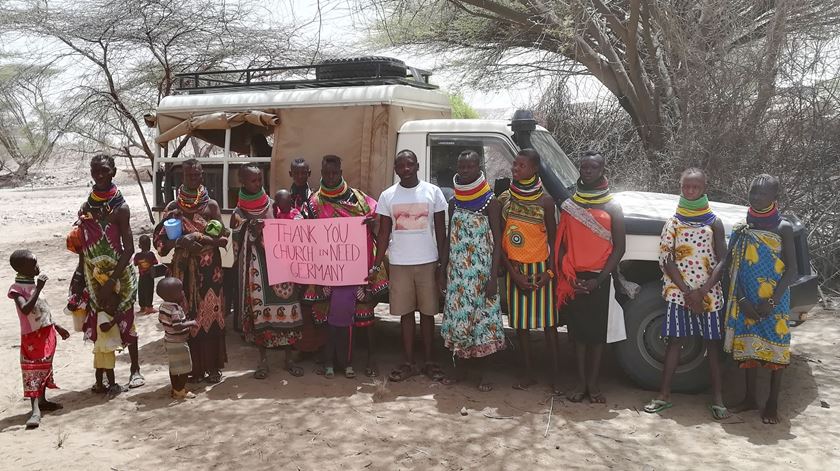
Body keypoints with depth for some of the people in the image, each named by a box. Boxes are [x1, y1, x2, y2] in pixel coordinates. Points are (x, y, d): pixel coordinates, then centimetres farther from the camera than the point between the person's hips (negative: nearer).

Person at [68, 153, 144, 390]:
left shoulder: (120, 208, -10)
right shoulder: (87, 208, 5)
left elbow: (129, 248, -14)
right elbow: (83, 247, 10)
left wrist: (111, 281, -19)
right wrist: (81, 277, 6)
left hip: (119, 276, -4)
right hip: (94, 279, 4)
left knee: (125, 322, 5)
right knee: (100, 326, 6)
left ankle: (135, 369, 19)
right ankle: (107, 377, 15)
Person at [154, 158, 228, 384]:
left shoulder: (211, 205, 2)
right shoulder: (173, 208, 5)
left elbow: (222, 238, -4)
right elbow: (161, 241, 1)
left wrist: (201, 238, -20)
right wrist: (180, 241, -18)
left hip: (209, 269, -1)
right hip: (183, 270, 1)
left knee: (210, 314, 0)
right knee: (186, 317, 2)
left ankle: (213, 367, 9)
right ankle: (193, 367, 11)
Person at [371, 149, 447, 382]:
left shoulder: (433, 192, 0)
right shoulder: (388, 196, 3)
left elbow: (441, 231, 3)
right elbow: (384, 234, 5)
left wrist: (442, 264, -3)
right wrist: (375, 267, -1)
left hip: (428, 262, -1)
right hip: (399, 264, 1)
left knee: (427, 312, 6)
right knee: (406, 313, 6)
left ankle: (429, 361, 17)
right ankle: (408, 363, 15)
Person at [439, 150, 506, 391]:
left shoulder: (490, 202, -5)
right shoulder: (454, 202, 9)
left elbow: (497, 242, -7)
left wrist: (493, 277, -13)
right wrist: (443, 270, 9)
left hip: (481, 273, -4)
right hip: (456, 272, 4)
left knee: (480, 317, -1)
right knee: (458, 316, 5)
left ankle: (480, 372, 10)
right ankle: (460, 368, 18)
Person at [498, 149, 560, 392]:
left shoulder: (545, 201, -4)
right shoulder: (504, 199, 0)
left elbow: (552, 239, 1)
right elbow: (498, 240, 0)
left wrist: (549, 272, -10)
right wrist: (513, 272, -8)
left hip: (539, 269, -2)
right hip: (515, 269, 2)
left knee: (548, 322, 1)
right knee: (521, 322, 9)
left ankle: (555, 376, 11)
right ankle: (529, 374, 21)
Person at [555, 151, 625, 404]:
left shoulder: (612, 206, 1)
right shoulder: (569, 204, 8)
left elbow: (619, 247, -2)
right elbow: (561, 243, 8)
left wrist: (598, 279, -10)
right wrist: (567, 275, -5)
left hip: (598, 278, -2)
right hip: (573, 278, 2)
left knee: (597, 330, 3)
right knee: (578, 329, 6)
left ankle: (593, 383, 12)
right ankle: (581, 382, 13)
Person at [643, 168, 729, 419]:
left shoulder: (714, 223, 2)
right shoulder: (672, 223, 3)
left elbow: (722, 262, -2)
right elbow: (666, 261, -3)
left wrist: (703, 291, -14)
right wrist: (688, 291, -12)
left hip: (709, 293, 0)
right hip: (678, 292, 0)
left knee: (712, 343, 3)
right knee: (674, 340, 2)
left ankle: (717, 398, 8)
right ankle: (664, 394, 8)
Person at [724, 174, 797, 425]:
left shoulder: (783, 228, -5)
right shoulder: (741, 229, 5)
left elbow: (792, 270, -7)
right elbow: (733, 267, 4)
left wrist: (772, 301, -16)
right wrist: (742, 300, -8)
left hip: (773, 302, -3)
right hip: (745, 301, 3)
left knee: (774, 348, 0)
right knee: (747, 346, 9)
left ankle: (772, 404, 10)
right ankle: (749, 398, 23)